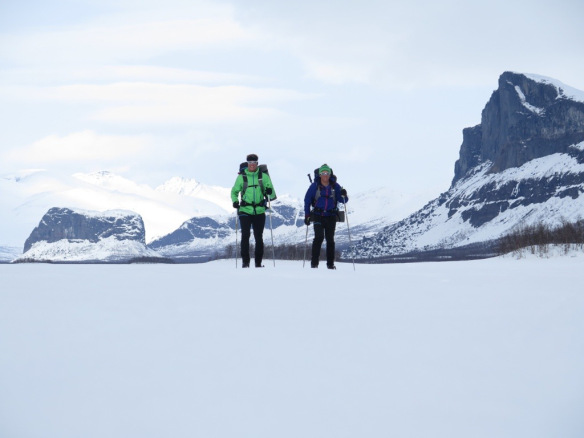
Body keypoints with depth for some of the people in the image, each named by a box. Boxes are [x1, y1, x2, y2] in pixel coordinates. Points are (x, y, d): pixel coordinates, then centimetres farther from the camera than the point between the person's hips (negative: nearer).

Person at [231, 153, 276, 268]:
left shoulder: (263, 176, 5)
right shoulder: (241, 177, 4)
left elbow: (271, 193, 5)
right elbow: (234, 191, 13)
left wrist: (270, 192, -18)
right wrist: (235, 201, -6)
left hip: (259, 212, 1)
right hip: (245, 211, -1)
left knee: (259, 238, 5)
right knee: (245, 235, -14)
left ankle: (258, 262, 14)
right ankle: (245, 261, -9)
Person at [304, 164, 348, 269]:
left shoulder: (335, 186, 3)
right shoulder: (315, 186, 1)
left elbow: (343, 200, 3)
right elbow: (307, 200, 7)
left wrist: (343, 196, -20)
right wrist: (307, 215, 2)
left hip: (331, 216, 2)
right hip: (318, 216, -2)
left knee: (330, 239, 3)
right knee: (319, 237, -16)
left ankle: (330, 263, 10)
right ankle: (314, 262, -14)